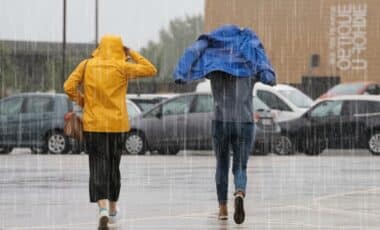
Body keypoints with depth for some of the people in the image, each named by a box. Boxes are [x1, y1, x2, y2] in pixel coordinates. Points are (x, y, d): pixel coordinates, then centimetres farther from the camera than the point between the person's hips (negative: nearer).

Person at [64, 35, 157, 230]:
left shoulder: (87, 65, -1)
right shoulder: (122, 68, -5)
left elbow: (69, 87, -5)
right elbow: (151, 70, 3)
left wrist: (81, 101, 11)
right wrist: (132, 54, 7)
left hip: (93, 124, 0)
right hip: (117, 125, 0)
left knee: (98, 166, -3)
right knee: (113, 166, 15)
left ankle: (103, 208, -24)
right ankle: (113, 211, 27)